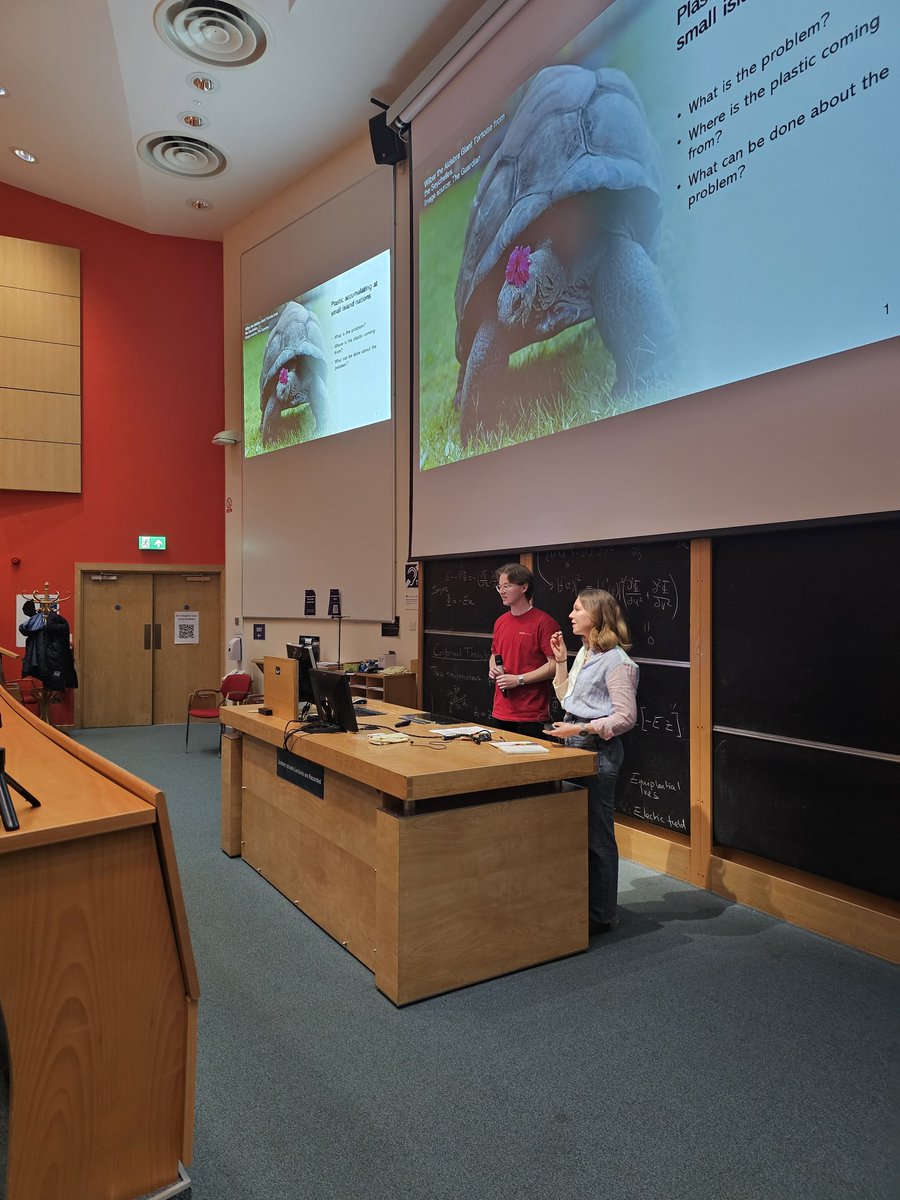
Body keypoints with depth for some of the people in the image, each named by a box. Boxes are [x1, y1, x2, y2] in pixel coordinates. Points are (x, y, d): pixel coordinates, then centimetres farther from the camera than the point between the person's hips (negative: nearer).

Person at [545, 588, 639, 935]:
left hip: (598, 748, -9)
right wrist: (560, 662, 11)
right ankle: (580, 902, 32)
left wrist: (581, 729, -24)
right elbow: (567, 699, 19)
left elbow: (625, 717, -18)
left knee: (596, 832, 0)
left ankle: (602, 915, 14)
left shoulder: (616, 660, -16)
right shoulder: (584, 653, 12)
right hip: (575, 743, 9)